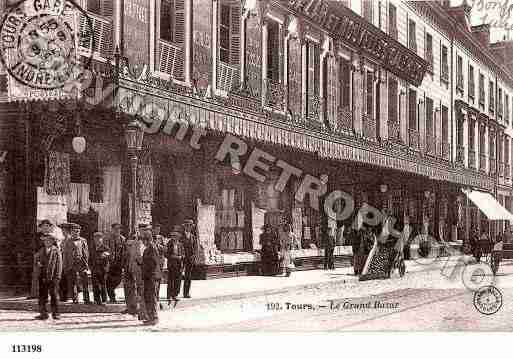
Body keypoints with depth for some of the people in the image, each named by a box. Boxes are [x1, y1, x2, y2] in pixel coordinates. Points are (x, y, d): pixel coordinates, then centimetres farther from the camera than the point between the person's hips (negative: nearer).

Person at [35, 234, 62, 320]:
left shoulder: (56, 251, 1)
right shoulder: (41, 251, 14)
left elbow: (59, 263, -3)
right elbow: (38, 259, 23)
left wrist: (58, 276, -10)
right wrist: (38, 263, -2)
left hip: (53, 277, -4)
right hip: (43, 276, 4)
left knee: (54, 295, 0)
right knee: (42, 295, 5)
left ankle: (55, 313, 7)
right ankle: (43, 313, 11)